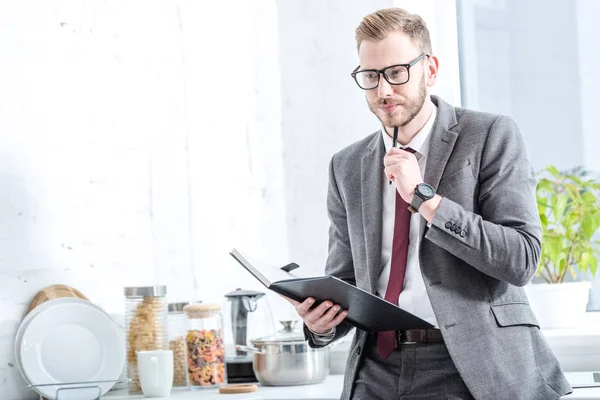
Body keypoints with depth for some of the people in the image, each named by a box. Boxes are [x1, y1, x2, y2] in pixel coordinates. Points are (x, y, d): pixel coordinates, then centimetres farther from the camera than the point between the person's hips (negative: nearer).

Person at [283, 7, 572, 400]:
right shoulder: (347, 167, 13)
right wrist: (321, 322, -4)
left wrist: (425, 198, -13)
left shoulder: (491, 136, -1)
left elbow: (522, 260, -9)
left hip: (470, 367, -4)